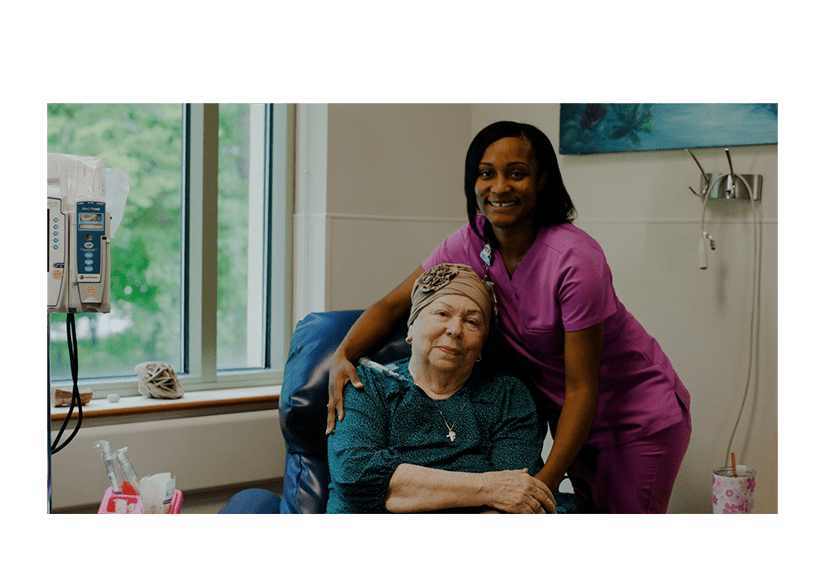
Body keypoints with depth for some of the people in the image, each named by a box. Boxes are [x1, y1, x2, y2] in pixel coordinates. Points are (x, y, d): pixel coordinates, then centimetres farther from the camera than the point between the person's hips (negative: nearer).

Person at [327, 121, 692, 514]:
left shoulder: (575, 260, -30)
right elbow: (393, 304, -6)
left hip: (641, 416, -5)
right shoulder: (471, 243, -12)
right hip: (571, 415, 5)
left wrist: (547, 480, -29)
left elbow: (582, 389, -26)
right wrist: (342, 356, -24)